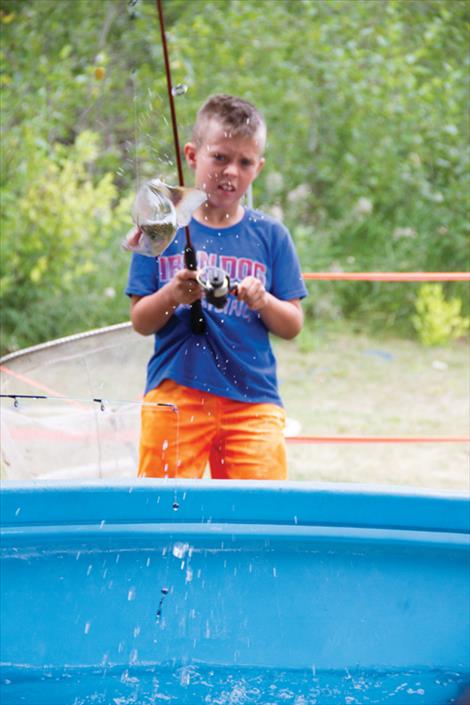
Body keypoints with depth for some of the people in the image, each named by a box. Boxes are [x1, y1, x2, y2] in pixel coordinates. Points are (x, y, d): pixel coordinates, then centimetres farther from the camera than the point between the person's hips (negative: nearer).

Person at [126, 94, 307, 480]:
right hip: (174, 394, -1)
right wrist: (172, 296, -16)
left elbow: (292, 326, 8)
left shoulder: (270, 235, 8)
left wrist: (263, 300, -11)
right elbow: (140, 321, 4)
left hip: (253, 399, 1)